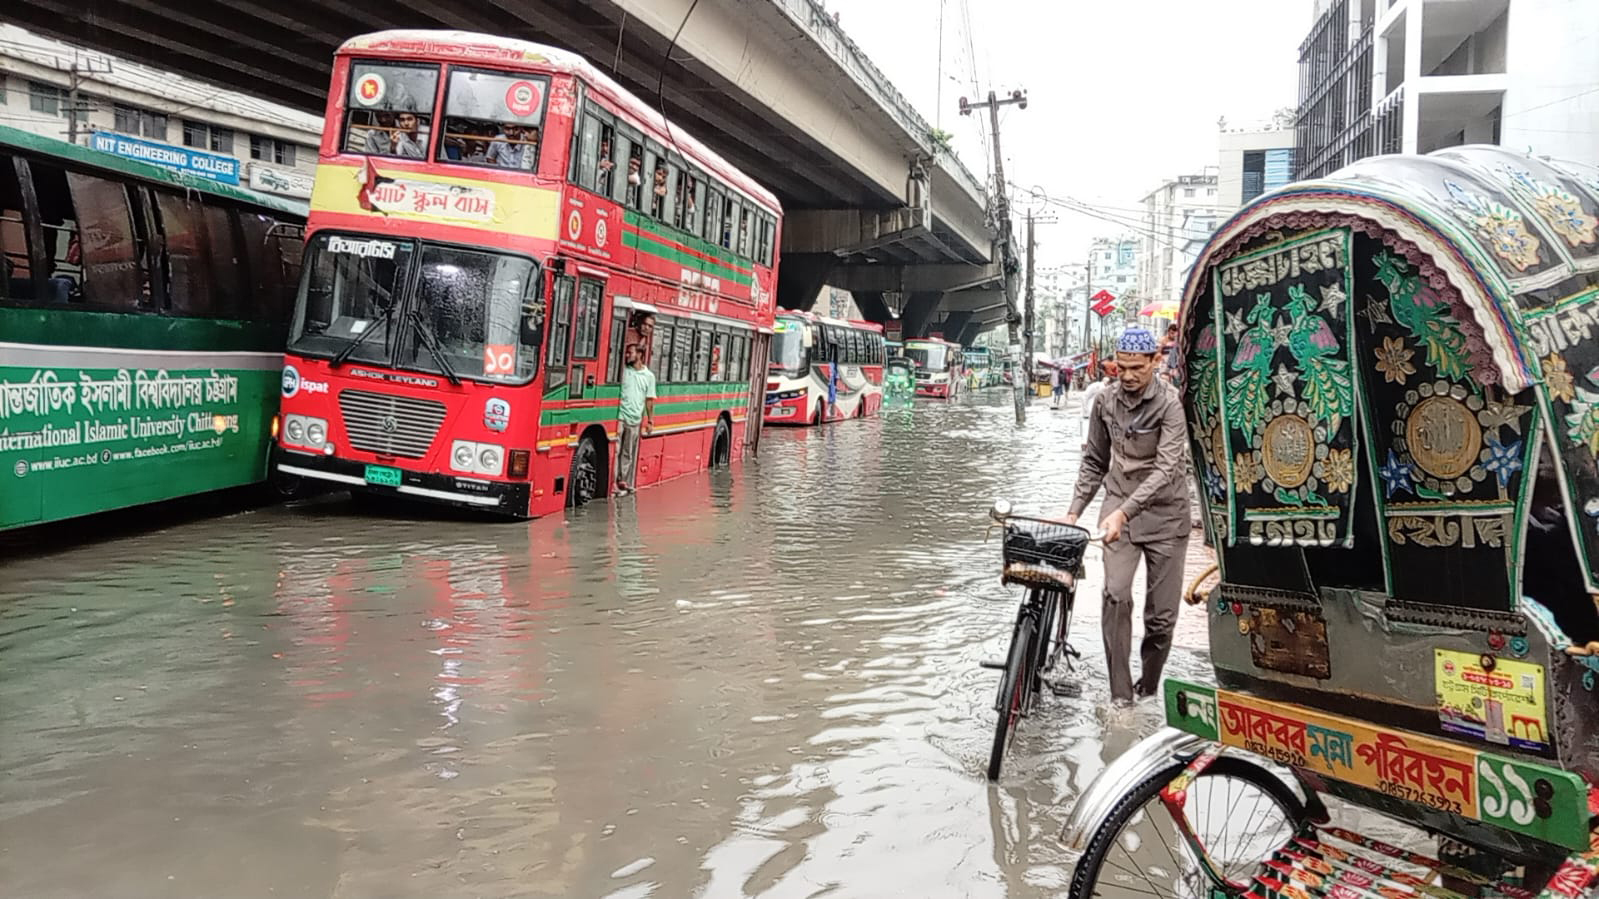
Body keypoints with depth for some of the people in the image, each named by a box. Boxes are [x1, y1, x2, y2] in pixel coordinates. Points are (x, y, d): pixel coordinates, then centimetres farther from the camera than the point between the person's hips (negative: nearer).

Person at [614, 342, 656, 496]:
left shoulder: (649, 376, 7)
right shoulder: (624, 371, 3)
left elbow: (649, 400, 9)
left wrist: (650, 421, 6)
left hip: (635, 420, 1)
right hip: (619, 417, -1)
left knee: (628, 454, 7)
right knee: (615, 450, -5)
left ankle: (624, 482, 15)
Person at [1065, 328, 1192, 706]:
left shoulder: (1170, 403, -12)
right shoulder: (1106, 401, 3)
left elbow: (1166, 468, -22)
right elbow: (1095, 462, 14)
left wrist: (1124, 511, -32)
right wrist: (1074, 512, 7)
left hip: (1165, 516, -2)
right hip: (1118, 511, 3)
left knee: (1162, 615, 2)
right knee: (1116, 596, -18)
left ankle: (1148, 689, 22)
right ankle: (1120, 694, -12)